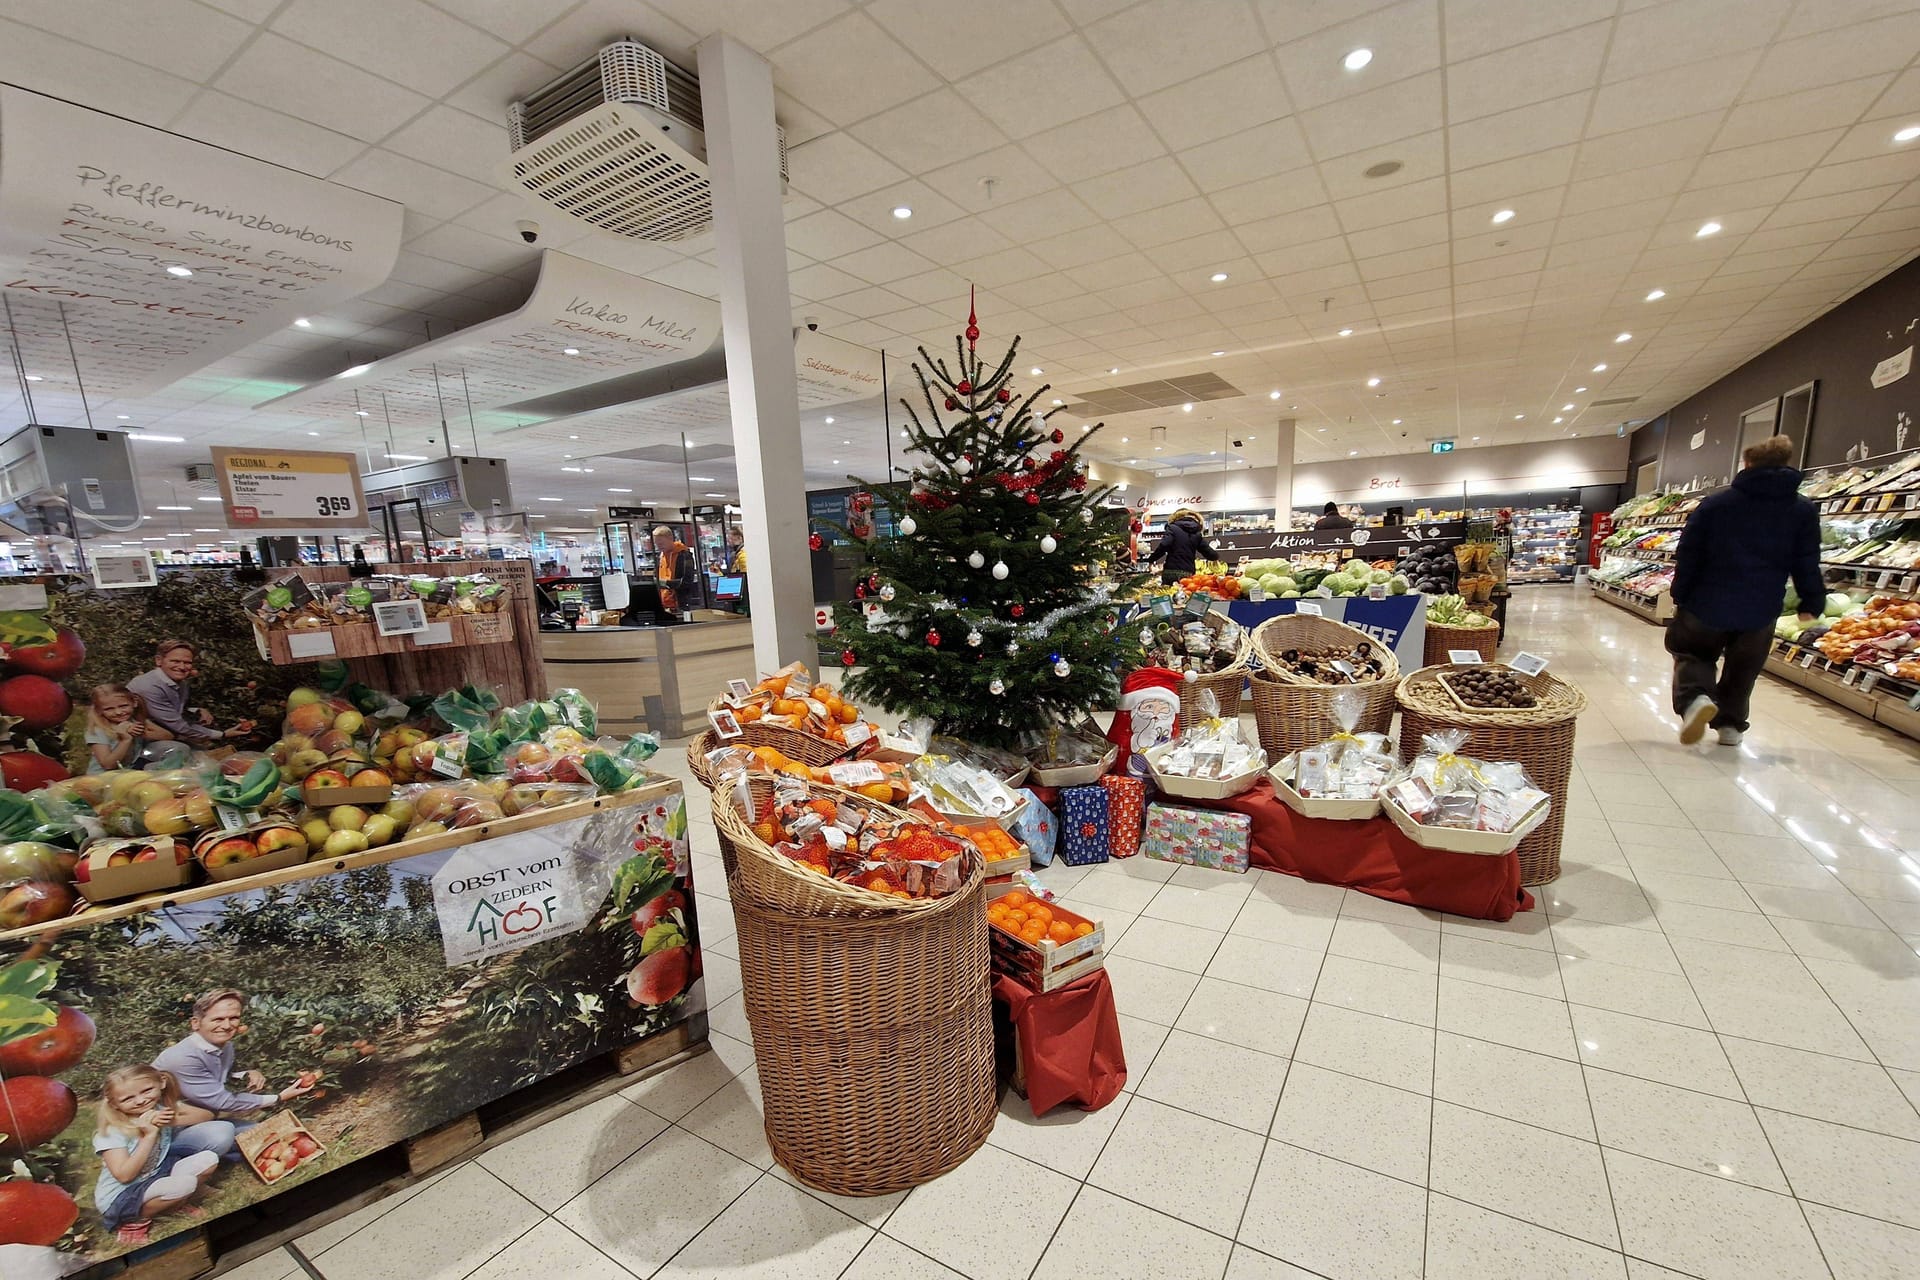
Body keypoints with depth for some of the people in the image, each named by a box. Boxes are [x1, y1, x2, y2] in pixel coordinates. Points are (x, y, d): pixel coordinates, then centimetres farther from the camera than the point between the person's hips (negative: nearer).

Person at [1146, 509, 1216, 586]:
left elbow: (1163, 546, -13)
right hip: (1188, 573, 3)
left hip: (1171, 571, -3)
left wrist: (1150, 560, -2)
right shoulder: (1197, 534, 14)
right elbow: (1209, 553, 13)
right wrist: (1216, 555, 36)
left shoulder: (1173, 528, 4)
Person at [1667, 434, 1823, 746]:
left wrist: (1679, 597, 5)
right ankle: (1730, 724, 23)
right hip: (1761, 612, 2)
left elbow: (1688, 556, -4)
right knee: (1742, 669, 19)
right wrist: (1810, 603, 12)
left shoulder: (1714, 503, -3)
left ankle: (1696, 696, -15)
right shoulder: (1804, 511, 1)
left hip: (1707, 604, -2)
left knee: (1690, 653, 14)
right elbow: (1807, 565, 0)